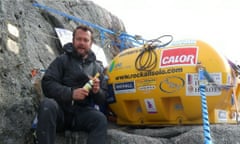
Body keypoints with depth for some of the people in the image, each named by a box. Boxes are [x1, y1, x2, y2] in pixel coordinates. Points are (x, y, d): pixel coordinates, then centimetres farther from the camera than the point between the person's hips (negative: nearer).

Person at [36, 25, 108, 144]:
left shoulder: (97, 68, 15)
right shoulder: (62, 60, 7)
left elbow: (102, 100, 14)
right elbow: (47, 84, -6)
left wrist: (97, 91, -11)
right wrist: (71, 93, -21)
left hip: (82, 113, 2)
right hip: (60, 109, -2)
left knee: (101, 119, -29)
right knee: (47, 105, -35)